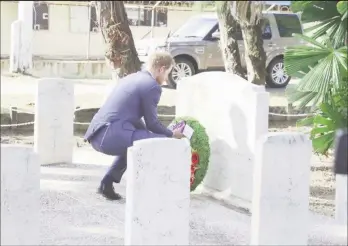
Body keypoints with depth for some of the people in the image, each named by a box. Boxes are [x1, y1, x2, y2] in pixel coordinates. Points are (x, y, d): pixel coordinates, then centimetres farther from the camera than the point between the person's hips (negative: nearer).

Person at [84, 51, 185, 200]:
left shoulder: (131, 78, 24)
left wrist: (167, 133, 38)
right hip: (111, 136, -10)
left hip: (97, 134, 10)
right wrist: (172, 135, 18)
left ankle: (107, 183, 25)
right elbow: (152, 123, 0)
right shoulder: (153, 86, -4)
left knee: (133, 142, 35)